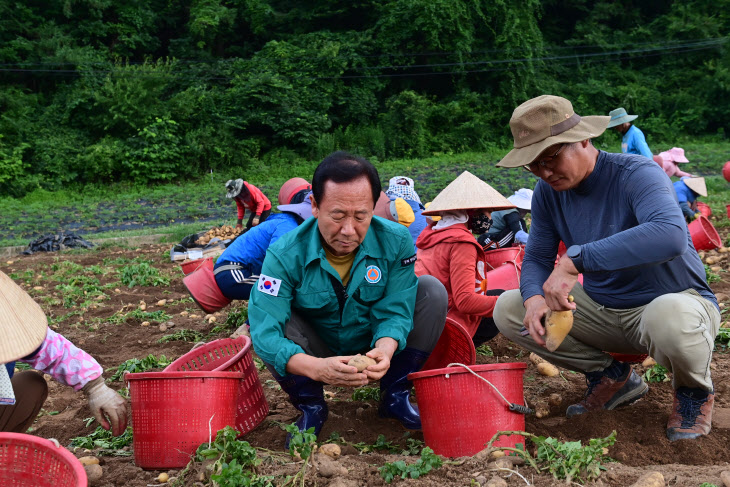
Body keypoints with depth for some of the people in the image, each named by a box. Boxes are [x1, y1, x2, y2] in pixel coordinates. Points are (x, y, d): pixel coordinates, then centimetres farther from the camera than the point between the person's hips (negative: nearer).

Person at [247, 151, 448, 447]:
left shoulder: (396, 241, -21)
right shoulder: (286, 255, -28)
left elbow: (394, 311, -19)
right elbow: (264, 332, -35)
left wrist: (385, 350, -44)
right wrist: (316, 368, -53)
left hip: (373, 347, 2)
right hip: (319, 353, -1)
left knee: (432, 291, -20)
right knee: (259, 313, -29)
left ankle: (394, 396, -3)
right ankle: (311, 407, -5)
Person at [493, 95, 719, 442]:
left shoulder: (636, 174, -24)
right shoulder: (548, 191, -4)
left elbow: (670, 235, -44)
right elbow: (537, 257, 2)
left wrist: (574, 260, -49)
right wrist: (534, 298, -24)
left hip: (677, 301, -6)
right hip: (603, 307, 6)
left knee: (669, 317, -42)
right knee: (508, 309, -6)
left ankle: (695, 390, -4)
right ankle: (612, 377, 8)